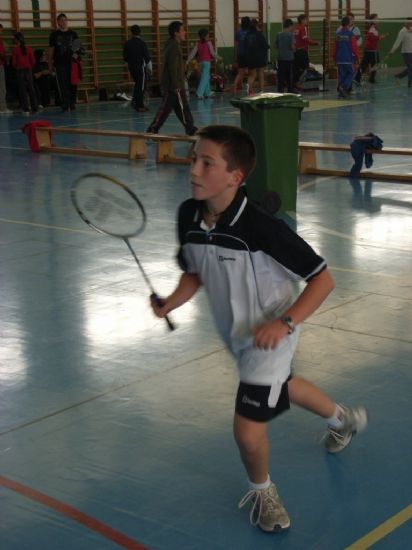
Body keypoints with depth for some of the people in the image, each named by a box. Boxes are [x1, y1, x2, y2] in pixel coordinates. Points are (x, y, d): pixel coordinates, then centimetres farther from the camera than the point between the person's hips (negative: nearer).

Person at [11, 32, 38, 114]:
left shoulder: (15, 49, -10)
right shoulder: (29, 49, -2)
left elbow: (14, 62, -7)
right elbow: (33, 61, -1)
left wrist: (17, 67, 12)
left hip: (20, 71, -3)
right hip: (28, 70, 3)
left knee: (22, 91, 3)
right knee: (31, 90, 9)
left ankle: (25, 109, 1)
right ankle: (35, 108, 11)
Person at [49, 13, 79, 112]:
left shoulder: (73, 34, 8)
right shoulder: (54, 35, 5)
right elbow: (51, 50, 8)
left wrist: (76, 54, -10)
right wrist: (50, 65, 7)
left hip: (71, 63, 2)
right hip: (59, 64, -2)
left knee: (73, 85, 4)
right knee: (62, 86, -5)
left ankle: (72, 104, 17)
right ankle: (65, 106, -4)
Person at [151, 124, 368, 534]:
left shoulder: (261, 227, -34)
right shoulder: (189, 215, -14)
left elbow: (322, 279, -25)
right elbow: (194, 273, 3)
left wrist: (285, 323, -35)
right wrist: (172, 302, -16)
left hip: (268, 336, -7)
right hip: (235, 333, 8)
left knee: (248, 432, -10)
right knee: (279, 387, 32)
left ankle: (262, 490, 27)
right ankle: (342, 419, 63)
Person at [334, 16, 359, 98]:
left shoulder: (337, 34, 2)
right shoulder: (351, 34, -10)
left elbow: (334, 47, 6)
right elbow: (355, 47, -8)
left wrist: (335, 58, 17)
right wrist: (357, 58, 2)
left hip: (339, 59, 4)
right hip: (348, 58, -4)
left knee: (341, 75, 10)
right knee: (351, 73, 7)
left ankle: (342, 91, 10)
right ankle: (344, 87, -13)